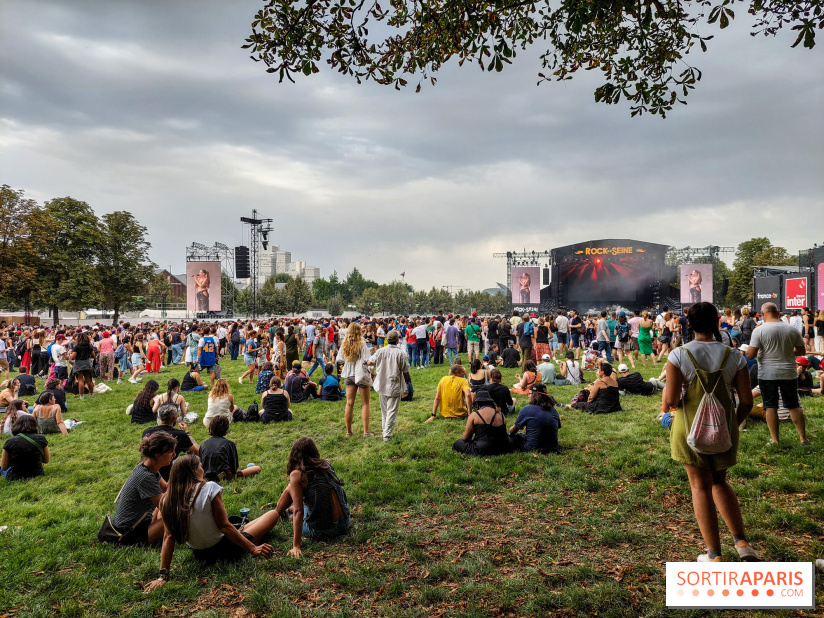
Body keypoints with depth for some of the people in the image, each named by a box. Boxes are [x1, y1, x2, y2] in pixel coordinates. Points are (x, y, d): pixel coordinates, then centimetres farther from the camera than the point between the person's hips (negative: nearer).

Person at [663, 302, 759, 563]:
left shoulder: (679, 355, -13)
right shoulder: (733, 356, -4)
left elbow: (671, 401, -17)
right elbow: (746, 402, -2)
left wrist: (666, 399, 6)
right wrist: (734, 424, 14)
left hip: (690, 427, -3)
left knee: (701, 486, 9)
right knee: (720, 482, 24)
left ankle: (714, 555, 16)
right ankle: (742, 542, 17)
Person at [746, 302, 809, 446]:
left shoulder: (759, 330, -13)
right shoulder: (792, 330, 0)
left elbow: (750, 355, -15)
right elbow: (802, 351, 9)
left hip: (767, 374, -3)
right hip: (789, 374, 3)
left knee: (770, 406, 6)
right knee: (794, 405, 14)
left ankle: (774, 440, 8)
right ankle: (803, 438, 17)